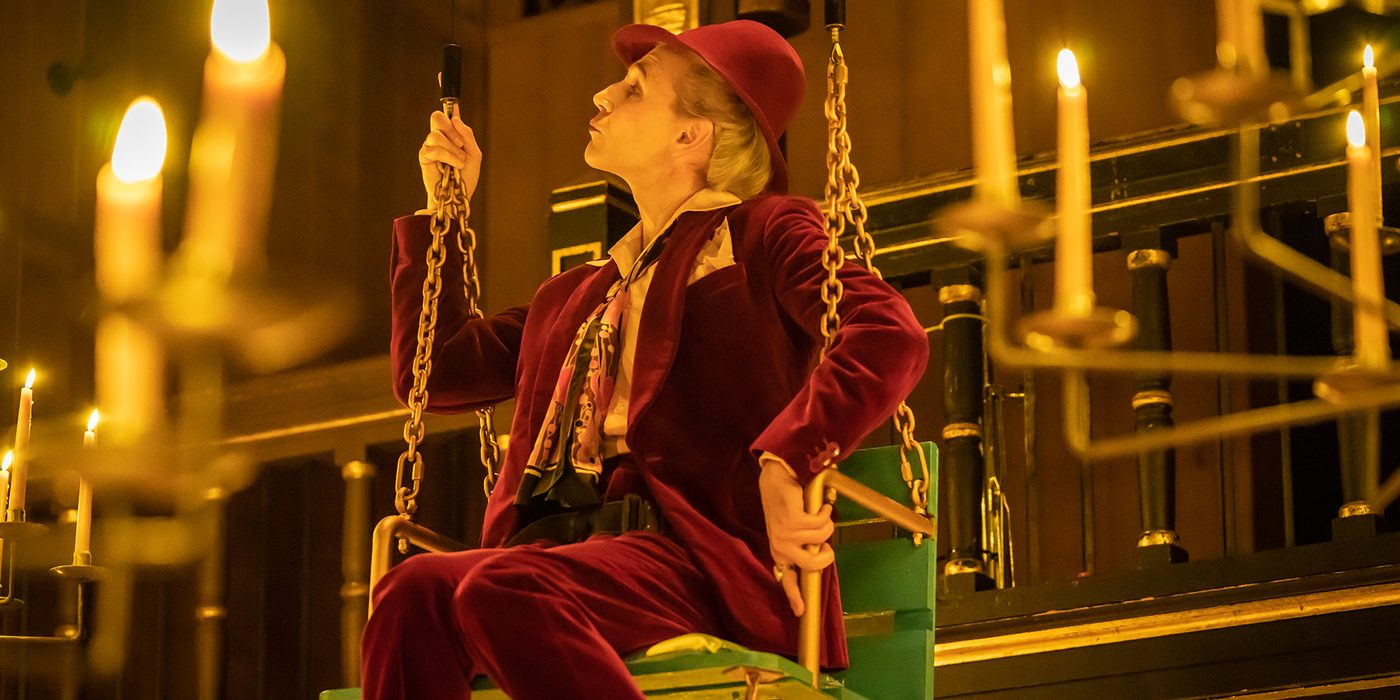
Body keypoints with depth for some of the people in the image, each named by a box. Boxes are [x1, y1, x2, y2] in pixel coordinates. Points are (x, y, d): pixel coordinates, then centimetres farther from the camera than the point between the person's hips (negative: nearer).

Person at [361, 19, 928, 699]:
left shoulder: (761, 233, 12)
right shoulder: (578, 295, 32)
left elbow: (891, 337, -7)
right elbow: (434, 372, 36)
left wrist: (783, 464, -23)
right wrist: (441, 212, 36)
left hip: (699, 555, -6)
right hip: (566, 545, 6)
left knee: (503, 590, -36)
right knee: (414, 590, -28)